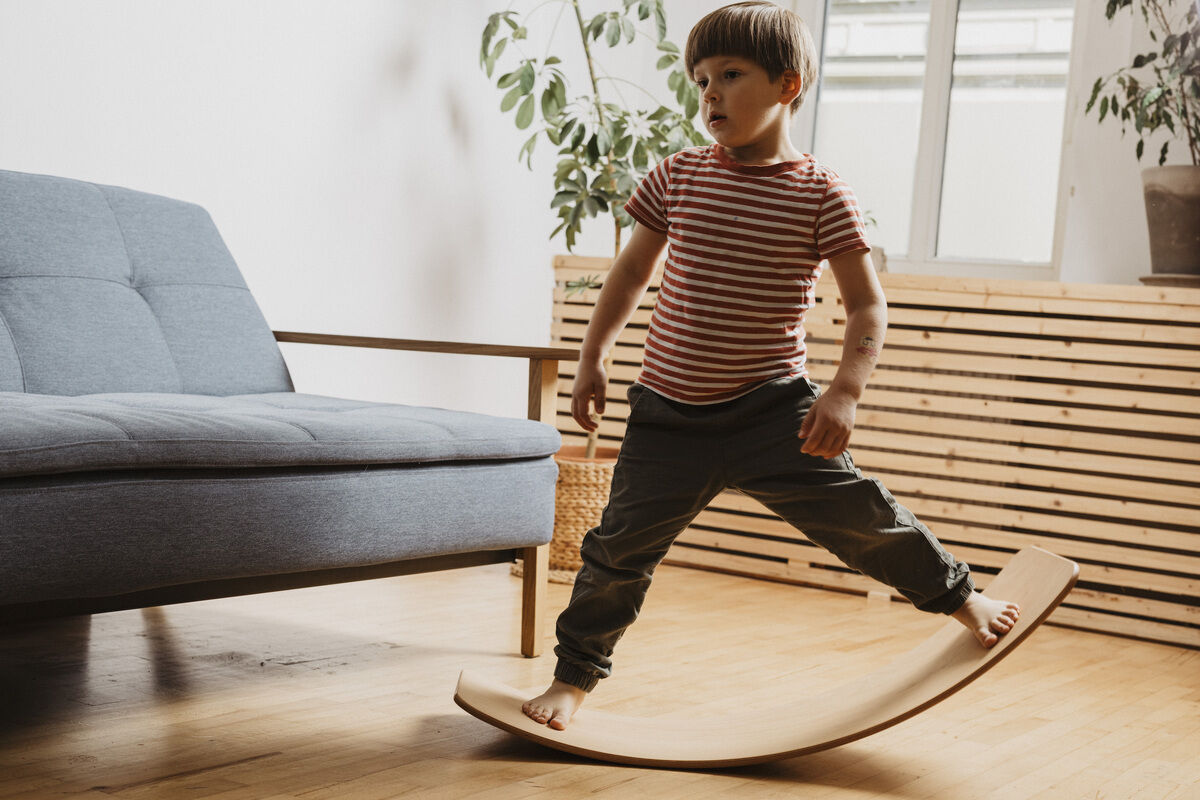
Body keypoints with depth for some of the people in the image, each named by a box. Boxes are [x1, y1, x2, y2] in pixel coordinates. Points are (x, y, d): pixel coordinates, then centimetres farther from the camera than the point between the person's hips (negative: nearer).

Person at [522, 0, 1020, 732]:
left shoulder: (821, 193, -7)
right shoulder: (678, 177, 2)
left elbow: (868, 303, -5)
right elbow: (632, 273, 14)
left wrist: (845, 392, -18)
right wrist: (593, 359, 11)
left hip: (771, 408, -2)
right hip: (669, 412, 3)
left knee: (856, 512, -4)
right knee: (621, 546, 5)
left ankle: (957, 594, 23)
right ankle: (575, 676, 25)